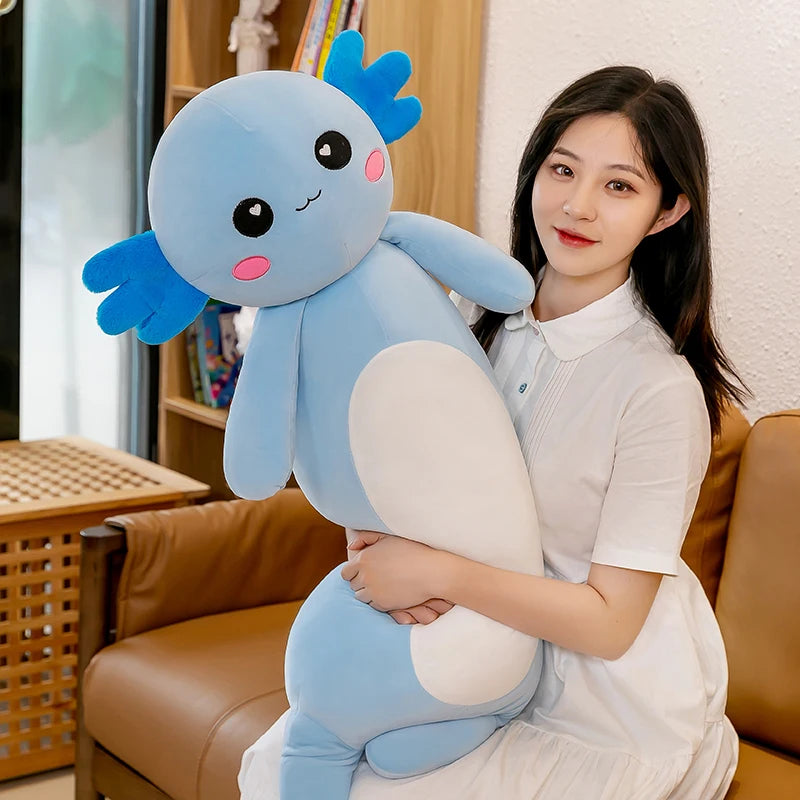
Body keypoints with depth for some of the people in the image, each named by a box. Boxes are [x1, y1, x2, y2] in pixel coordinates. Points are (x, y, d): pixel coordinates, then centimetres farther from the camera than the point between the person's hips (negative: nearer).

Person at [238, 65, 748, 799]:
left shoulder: (661, 388, -23)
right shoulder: (481, 315, -4)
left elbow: (609, 622, -20)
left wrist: (438, 573, -25)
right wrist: (372, 538, -16)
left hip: (613, 724, -5)